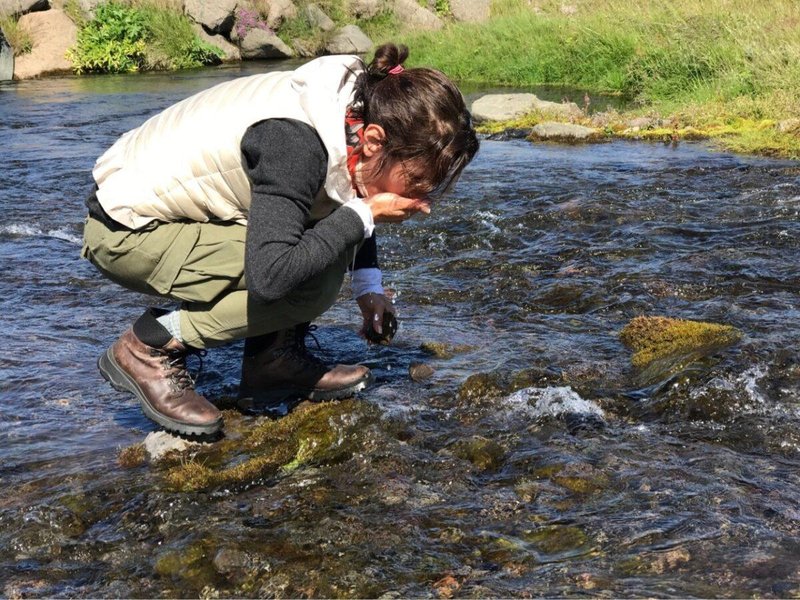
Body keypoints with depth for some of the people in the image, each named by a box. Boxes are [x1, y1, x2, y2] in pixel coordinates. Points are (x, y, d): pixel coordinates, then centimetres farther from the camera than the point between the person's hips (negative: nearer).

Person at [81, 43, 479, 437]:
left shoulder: (351, 111, -4)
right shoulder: (294, 142, -31)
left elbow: (349, 206, 18)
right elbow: (271, 276, -38)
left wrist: (368, 284, 9)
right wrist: (364, 215, -27)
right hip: (126, 230, -9)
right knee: (310, 278, -21)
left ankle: (274, 360, 6)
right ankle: (148, 348, -10)